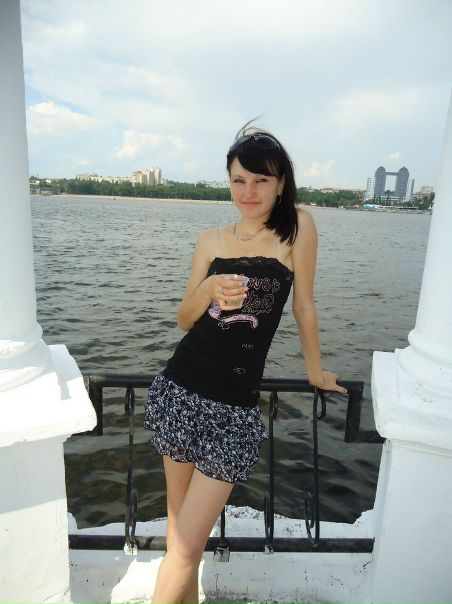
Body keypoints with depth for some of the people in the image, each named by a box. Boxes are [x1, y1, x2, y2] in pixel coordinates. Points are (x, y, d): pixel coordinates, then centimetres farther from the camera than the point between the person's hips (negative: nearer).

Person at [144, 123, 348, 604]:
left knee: (187, 544, 3)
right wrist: (208, 290, -13)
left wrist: (315, 371, 12)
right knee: (179, 523, 18)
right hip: (179, 391, 3)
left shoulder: (298, 227, -3)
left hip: (234, 406, -3)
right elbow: (185, 320, 7)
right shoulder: (211, 241, 5)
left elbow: (304, 307, 4)